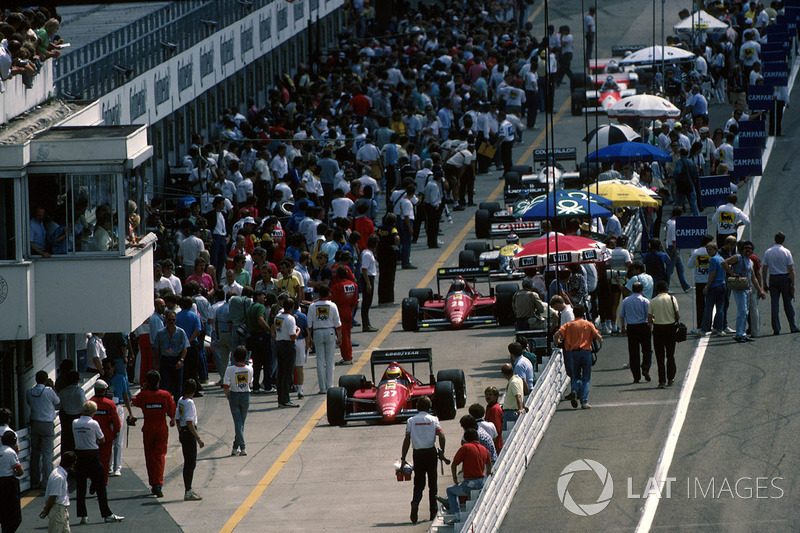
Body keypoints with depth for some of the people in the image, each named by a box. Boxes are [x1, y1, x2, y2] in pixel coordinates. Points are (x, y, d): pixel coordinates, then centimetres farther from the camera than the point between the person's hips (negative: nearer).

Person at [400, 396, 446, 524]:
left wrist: (403, 458, 4)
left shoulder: (411, 421, 3)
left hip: (417, 453, 1)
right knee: (433, 483, 10)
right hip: (431, 452, -1)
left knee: (418, 483, 6)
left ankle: (415, 502, -23)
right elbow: (441, 435, -12)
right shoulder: (433, 420, 0)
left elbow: (407, 440, 1)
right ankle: (433, 512, 12)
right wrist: (442, 451, -1)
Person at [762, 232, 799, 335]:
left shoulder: (767, 252, 1)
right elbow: (791, 269, -8)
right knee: (788, 304, 7)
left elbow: (764, 270, 2)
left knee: (774, 304, 3)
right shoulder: (786, 252, -6)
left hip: (773, 278, 2)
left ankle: (776, 329, -1)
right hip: (785, 278, -2)